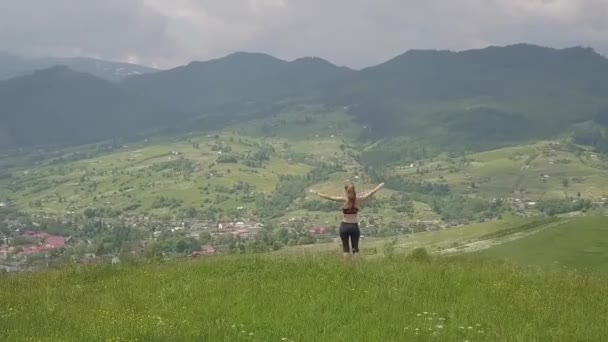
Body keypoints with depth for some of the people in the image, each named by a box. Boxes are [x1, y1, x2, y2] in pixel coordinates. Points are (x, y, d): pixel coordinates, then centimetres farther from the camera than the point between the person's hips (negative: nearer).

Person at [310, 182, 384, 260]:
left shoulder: (345, 199, -13)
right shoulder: (358, 199, -6)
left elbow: (330, 197, -16)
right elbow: (371, 193, 4)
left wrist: (316, 193, -10)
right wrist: (381, 186, 16)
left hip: (344, 226, -2)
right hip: (354, 226, 2)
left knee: (345, 248, 7)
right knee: (355, 248, 8)